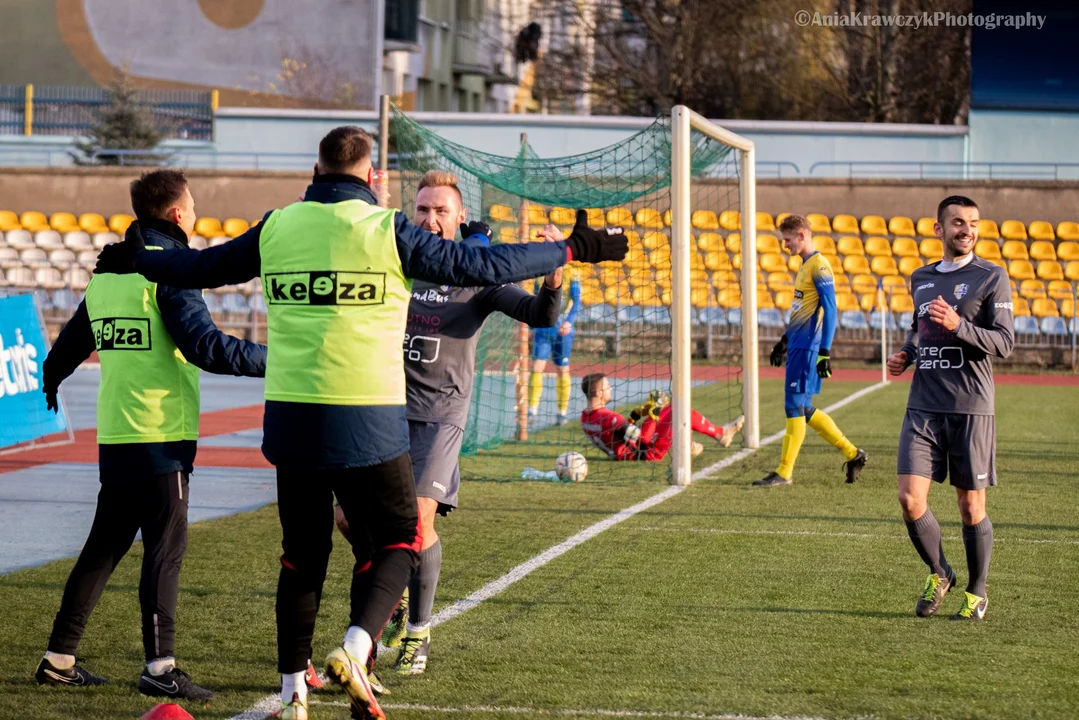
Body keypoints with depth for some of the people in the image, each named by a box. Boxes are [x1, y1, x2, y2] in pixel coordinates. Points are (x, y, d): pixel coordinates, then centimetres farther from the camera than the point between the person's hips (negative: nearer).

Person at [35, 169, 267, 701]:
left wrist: (50, 383, 46)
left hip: (114, 436, 8)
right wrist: (272, 360, -13)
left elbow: (70, 342, 26)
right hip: (160, 436, -8)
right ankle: (160, 666, -9)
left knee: (104, 547, 14)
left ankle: (59, 657, 17)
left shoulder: (108, 273, 14)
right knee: (165, 548, -6)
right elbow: (204, 346, -19)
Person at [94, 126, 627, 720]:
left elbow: (202, 266, 17)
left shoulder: (277, 228, 5)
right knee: (398, 539, 9)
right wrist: (571, 250, 6)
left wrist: (134, 260, 36)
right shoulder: (386, 230, -5)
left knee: (302, 553, 14)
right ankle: (355, 649, -13)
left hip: (290, 418, 4)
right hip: (368, 423, -4)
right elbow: (478, 266, -3)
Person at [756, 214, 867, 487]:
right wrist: (784, 341, 30)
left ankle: (784, 472, -2)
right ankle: (852, 454, 19)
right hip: (798, 346, 10)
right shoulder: (805, 266, 17)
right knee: (804, 409, 11)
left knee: (795, 406, -6)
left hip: (807, 348, -10)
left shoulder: (819, 267, -12)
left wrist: (825, 353, -20)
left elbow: (829, 311, -17)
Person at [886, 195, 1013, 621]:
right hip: (923, 408, 4)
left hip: (971, 409, -4)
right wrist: (905, 355, 10)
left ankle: (977, 593, 20)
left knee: (971, 507, 2)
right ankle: (939, 574, 18)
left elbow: (1004, 343, -9)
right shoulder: (921, 279, 14)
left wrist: (959, 326, -23)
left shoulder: (991, 278, -2)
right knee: (910, 500, -6)